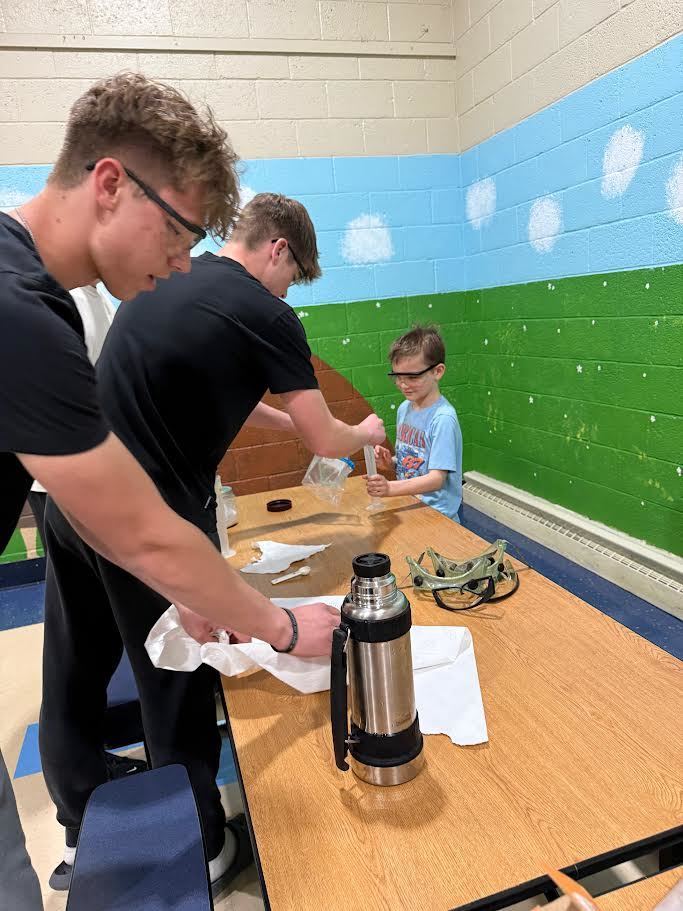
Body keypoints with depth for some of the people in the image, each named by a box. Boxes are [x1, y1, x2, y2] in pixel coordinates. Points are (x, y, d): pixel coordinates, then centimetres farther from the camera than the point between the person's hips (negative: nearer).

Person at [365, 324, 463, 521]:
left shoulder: (443, 418, -16)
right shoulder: (404, 408, 6)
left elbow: (437, 478, -20)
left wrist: (390, 488, -32)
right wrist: (390, 463, -4)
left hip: (436, 514, -7)